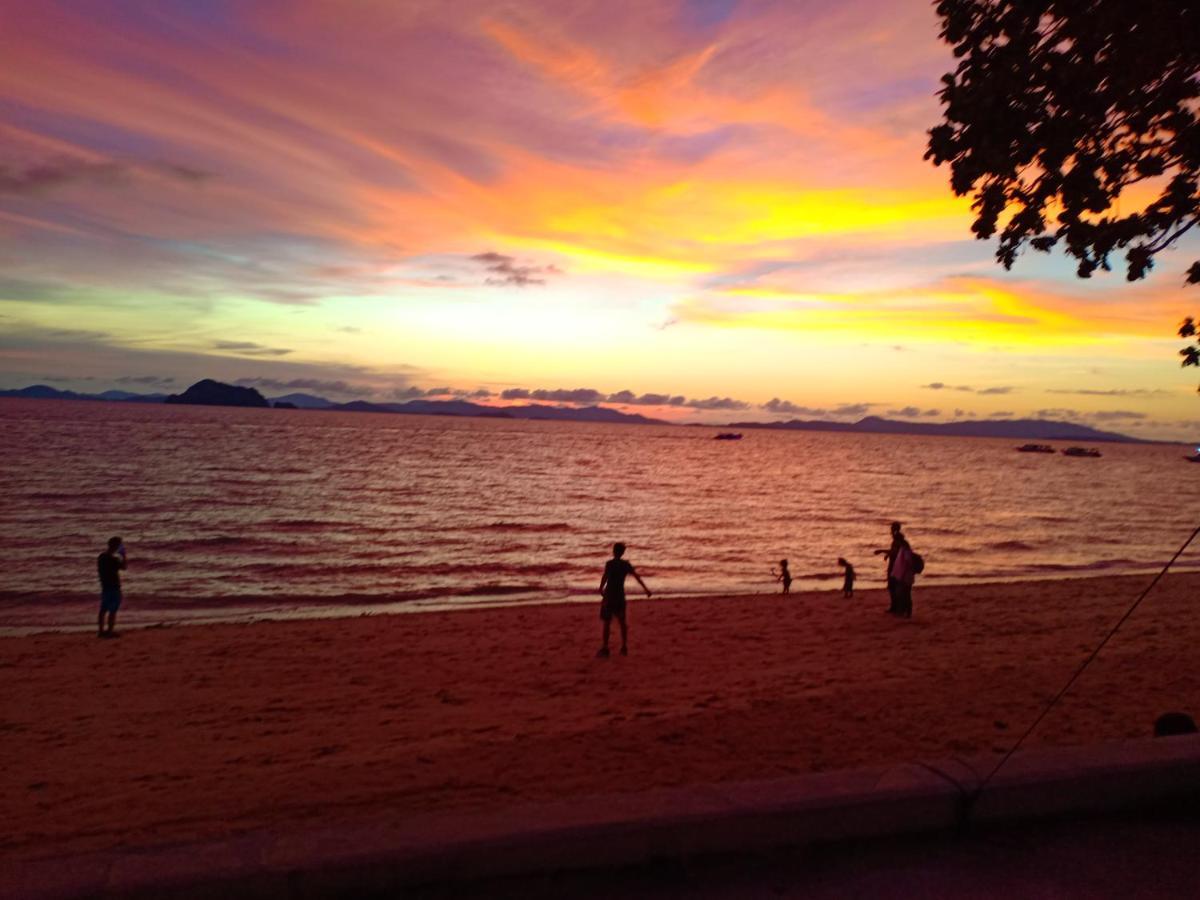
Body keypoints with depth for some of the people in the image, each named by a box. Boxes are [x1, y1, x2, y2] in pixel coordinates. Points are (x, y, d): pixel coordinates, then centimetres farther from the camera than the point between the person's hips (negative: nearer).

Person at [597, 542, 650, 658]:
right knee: (622, 622, 15)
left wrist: (601, 590, -13)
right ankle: (624, 647, 18)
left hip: (609, 596, -5)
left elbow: (604, 577, -23)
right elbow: (637, 577, 9)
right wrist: (646, 589, 17)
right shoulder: (626, 564, 4)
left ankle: (605, 648, 1)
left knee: (606, 622, 0)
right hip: (620, 596, 5)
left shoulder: (610, 564, -11)